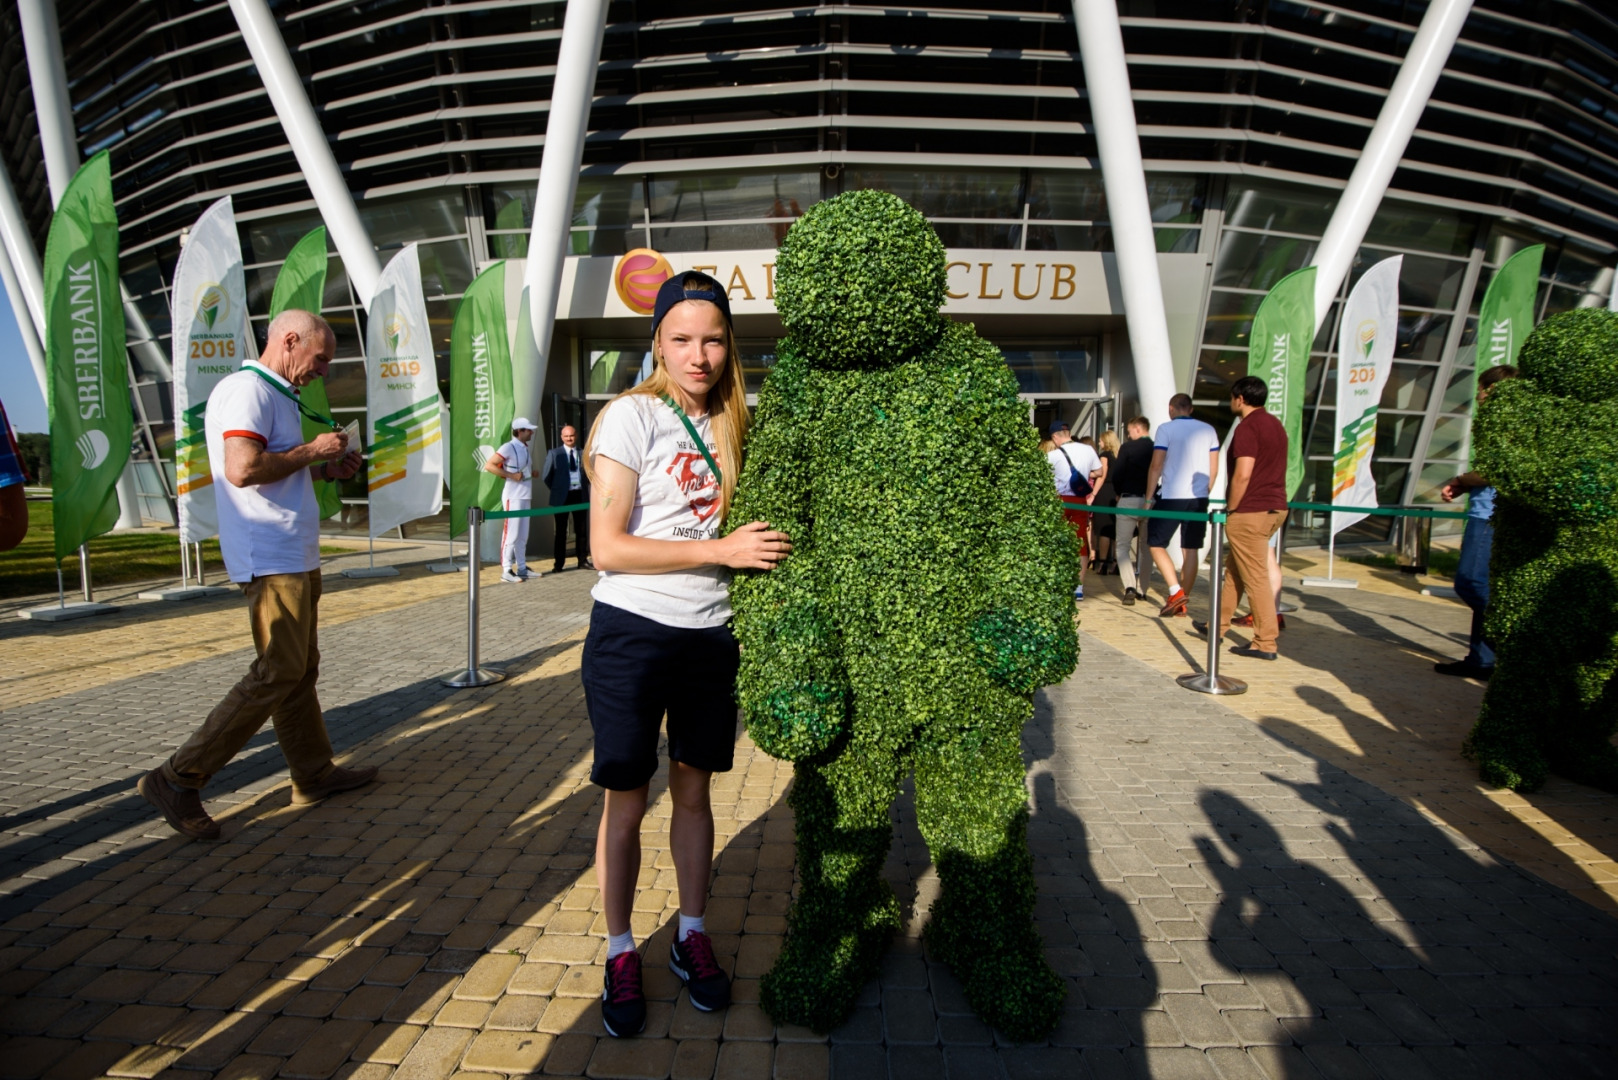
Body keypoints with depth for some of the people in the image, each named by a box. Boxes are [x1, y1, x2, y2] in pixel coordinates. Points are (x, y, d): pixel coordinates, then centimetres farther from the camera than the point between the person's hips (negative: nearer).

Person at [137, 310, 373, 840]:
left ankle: (314, 773, 24)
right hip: (272, 558, -11)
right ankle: (178, 780, -1)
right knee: (278, 674, -9)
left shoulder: (273, 396, 20)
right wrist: (313, 450, -14)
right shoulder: (246, 389, -12)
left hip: (294, 555, 11)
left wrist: (325, 470, 10)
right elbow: (243, 469, -26)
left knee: (301, 669, 14)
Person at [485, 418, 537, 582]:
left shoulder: (527, 450, 15)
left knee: (523, 535, 11)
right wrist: (511, 475, -20)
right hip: (513, 497, -8)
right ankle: (506, 571, -3)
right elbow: (489, 465, -16)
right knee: (511, 534, -7)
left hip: (526, 497, 8)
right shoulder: (508, 448, -10)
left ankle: (522, 568, 18)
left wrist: (532, 473, 6)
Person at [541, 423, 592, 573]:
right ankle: (558, 564, 8)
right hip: (562, 497, -1)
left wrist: (584, 486, 5)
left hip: (580, 495, 2)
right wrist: (556, 489, 4)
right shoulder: (554, 453, 2)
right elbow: (546, 476, 4)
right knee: (561, 531, 4)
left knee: (581, 530, 6)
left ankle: (583, 561, 14)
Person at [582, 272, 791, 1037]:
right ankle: (620, 954, 28)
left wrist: (764, 542, -2)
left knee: (694, 792, 16)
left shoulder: (728, 426, 8)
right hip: (632, 632, -4)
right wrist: (720, 550, -21)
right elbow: (607, 548, -16)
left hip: (711, 636, 5)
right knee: (626, 801, 8)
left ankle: (692, 937, 34)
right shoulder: (632, 416, -9)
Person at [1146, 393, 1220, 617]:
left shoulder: (1166, 429, -4)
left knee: (1156, 544, 5)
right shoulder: (1209, 430, 9)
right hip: (1198, 499, 5)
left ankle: (1176, 592, -10)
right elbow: (1214, 469, 10)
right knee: (1190, 550, 8)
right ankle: (1181, 603, 14)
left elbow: (1156, 466, -7)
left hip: (1171, 497, -5)